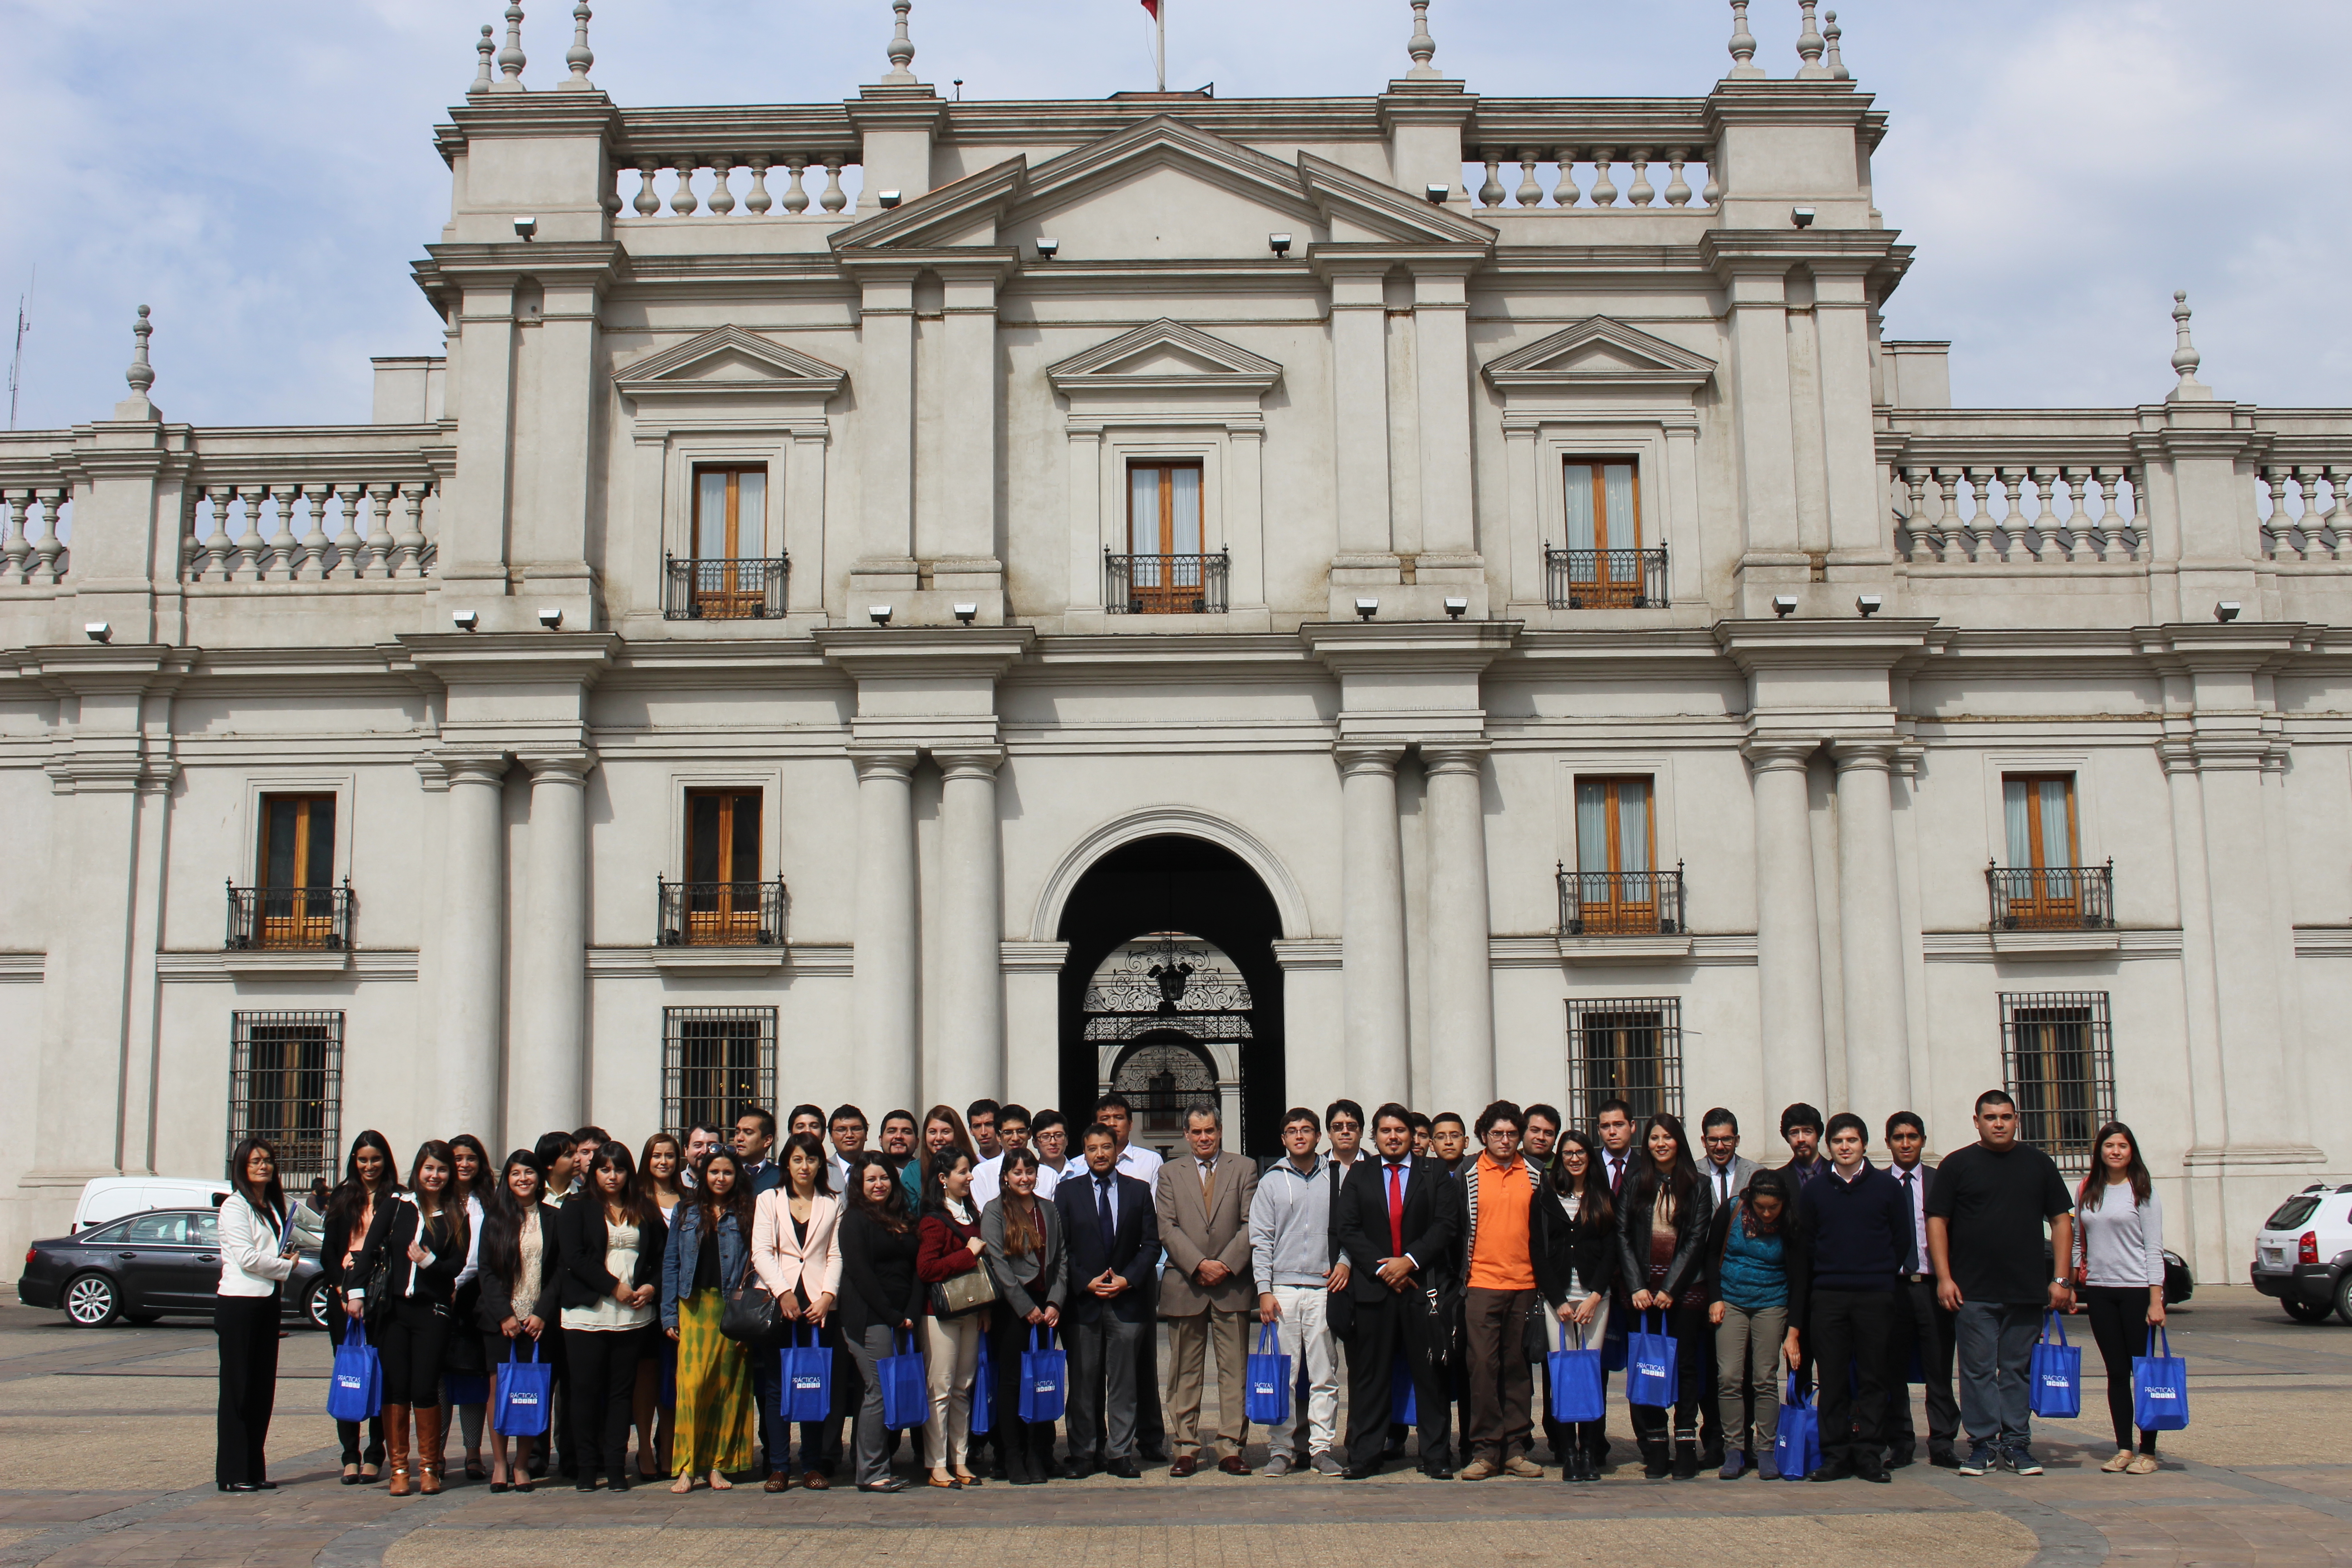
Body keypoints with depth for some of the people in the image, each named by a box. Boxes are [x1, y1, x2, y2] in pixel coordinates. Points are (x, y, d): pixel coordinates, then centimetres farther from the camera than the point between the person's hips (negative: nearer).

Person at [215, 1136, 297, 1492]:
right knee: (238, 1390, -4)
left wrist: (290, 1252, 4)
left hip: (267, 1303, 8)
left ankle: (255, 1470, 13)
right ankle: (232, 1473, 0)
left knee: (263, 1390, 8)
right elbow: (247, 1258, -16)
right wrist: (287, 1265, -5)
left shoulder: (273, 1207, 18)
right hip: (238, 1303, -8)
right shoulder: (235, 1206, -7)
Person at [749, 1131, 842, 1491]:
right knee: (777, 1387, -3)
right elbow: (761, 1252, 2)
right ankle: (779, 1467, 1)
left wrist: (827, 1295, -8)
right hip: (777, 1302, 0)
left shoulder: (832, 1204, 14)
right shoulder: (769, 1200, 12)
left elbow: (837, 1256, 7)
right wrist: (783, 1293, -10)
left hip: (818, 1306, 0)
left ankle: (814, 1465, 4)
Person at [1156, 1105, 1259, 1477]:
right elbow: (1167, 1229, 1)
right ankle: (1186, 1449, 7)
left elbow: (1251, 1224, 1)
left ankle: (1231, 1448, 4)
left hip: (1233, 1283, 0)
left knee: (1234, 1369, 0)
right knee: (1185, 1372, 3)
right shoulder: (1170, 1172, 10)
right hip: (1184, 1284, 0)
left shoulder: (1244, 1169, 9)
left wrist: (1226, 1265, -10)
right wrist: (1200, 1265, -11)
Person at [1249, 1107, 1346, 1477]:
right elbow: (1261, 1239, 5)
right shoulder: (1271, 1180, 7)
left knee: (1324, 1374, 0)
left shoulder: (1334, 1177, 7)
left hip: (1324, 1288, 0)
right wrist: (1264, 1290, -3)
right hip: (1282, 1289, 0)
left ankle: (1322, 1447, 5)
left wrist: (1345, 1261, -5)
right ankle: (1281, 1449, 5)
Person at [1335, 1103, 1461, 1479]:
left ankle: (1436, 1457, 8)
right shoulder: (1359, 1175, 11)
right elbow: (1348, 1229, 4)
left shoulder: (1434, 1174, 7)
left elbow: (1447, 1224, -1)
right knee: (1369, 1375, 2)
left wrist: (1410, 1260, -12)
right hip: (1373, 1286, 1)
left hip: (1424, 1284, -1)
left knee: (1430, 1374, 2)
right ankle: (1364, 1457, 7)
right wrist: (1381, 1267, -8)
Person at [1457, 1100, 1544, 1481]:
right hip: (1482, 1283, -2)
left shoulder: (1535, 1176, 8)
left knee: (1518, 1367, 6)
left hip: (1524, 1285, 2)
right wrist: (1457, 1280, 1)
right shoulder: (1468, 1176, 2)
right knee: (1483, 1366, -4)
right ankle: (1484, 1451, 1)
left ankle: (1515, 1449, 11)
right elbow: (1457, 1229, 4)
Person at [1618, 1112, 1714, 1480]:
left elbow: (1695, 1240, -1)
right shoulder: (1635, 1184, 9)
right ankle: (1656, 1451, 3)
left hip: (1684, 1289, -1)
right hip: (1643, 1289, 1)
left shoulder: (1696, 1187, 5)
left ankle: (1686, 1449, 3)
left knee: (1685, 1364, 0)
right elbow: (1623, 1236, 4)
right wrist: (1637, 1287, -7)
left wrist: (1670, 1289, -9)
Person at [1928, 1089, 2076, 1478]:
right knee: (1978, 1371, -1)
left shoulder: (2038, 1164, 10)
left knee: (2018, 1370, 6)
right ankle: (1983, 1443, 6)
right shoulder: (1957, 1164, 3)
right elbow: (1937, 1221, 2)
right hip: (1972, 1293, -2)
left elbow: (2062, 1219, 11)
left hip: (2026, 1292, 2)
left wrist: (2061, 1278, 3)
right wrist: (1944, 1278, -5)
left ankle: (2016, 1443, 13)